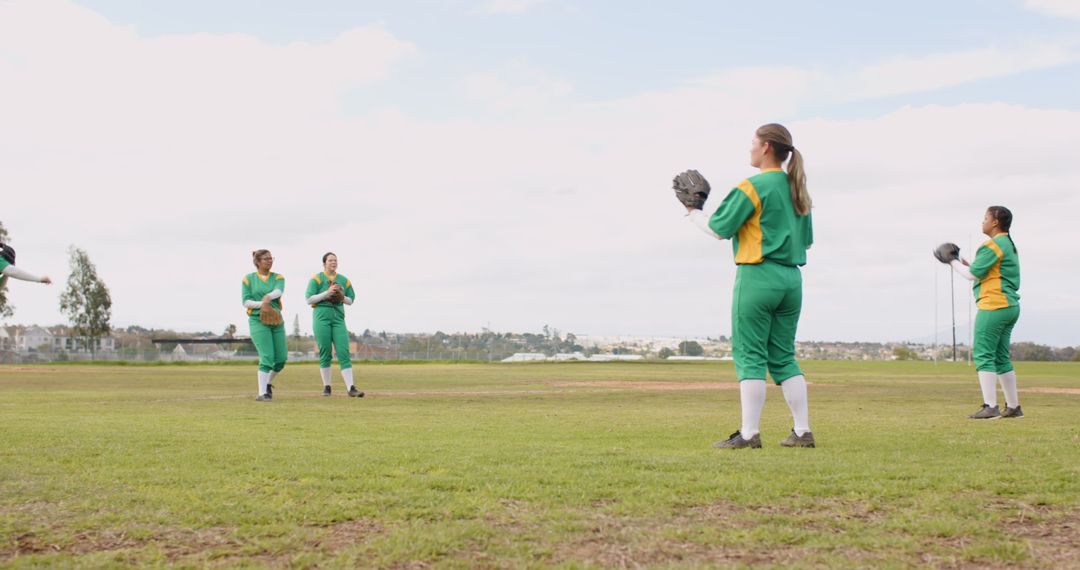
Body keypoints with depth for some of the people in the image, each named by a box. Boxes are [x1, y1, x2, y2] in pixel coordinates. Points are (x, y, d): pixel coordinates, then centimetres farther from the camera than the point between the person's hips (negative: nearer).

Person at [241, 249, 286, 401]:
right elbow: (246, 301, -2)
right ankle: (262, 393, -10)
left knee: (281, 358, 3)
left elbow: (279, 291, -13)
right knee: (267, 357, -16)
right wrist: (261, 304, -20)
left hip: (276, 321, 4)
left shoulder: (278, 278, 9)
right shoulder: (248, 278, 5)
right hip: (258, 320, -4)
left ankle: (268, 383, 29)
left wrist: (268, 297, -36)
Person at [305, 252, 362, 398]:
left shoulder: (344, 280, 13)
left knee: (343, 352, -7)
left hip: (338, 318, 3)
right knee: (325, 353, -1)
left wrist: (343, 298, -3)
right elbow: (309, 299, -6)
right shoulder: (316, 279, 2)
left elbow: (351, 300, 19)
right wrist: (327, 293, -16)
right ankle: (326, 387, 11)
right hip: (321, 317, -3)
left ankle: (351, 388, -13)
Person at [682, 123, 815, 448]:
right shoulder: (797, 189, 14)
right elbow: (806, 242, 17)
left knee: (750, 356, -3)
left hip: (757, 276, -7)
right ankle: (802, 431, 9)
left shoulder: (752, 187, -9)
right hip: (791, 278, 7)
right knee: (784, 357, 11)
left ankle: (749, 433, -4)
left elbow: (718, 229, -7)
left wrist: (692, 212, 9)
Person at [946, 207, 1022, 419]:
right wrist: (965, 263, 17)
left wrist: (953, 262, 2)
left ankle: (990, 407, -15)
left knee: (983, 355, -9)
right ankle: (1013, 407, 17)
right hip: (1010, 306, 10)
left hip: (993, 306, -10)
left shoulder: (992, 246, -11)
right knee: (1001, 358, 14)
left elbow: (973, 275, -12)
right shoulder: (1009, 245, 19)